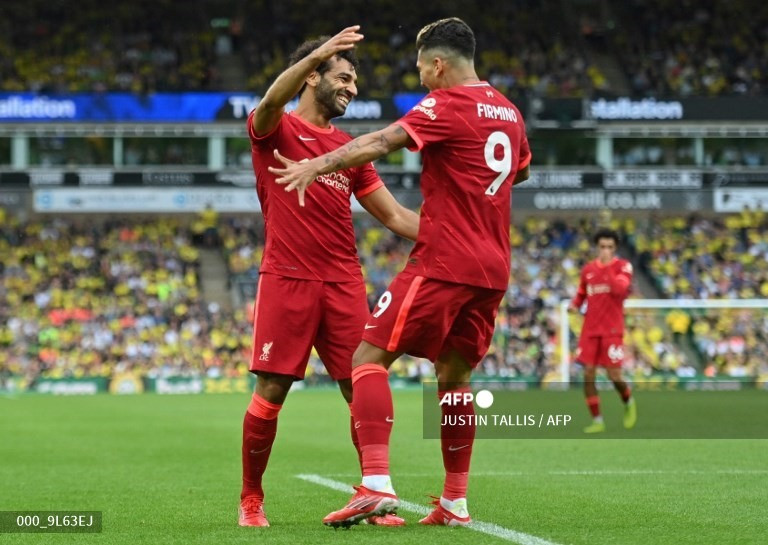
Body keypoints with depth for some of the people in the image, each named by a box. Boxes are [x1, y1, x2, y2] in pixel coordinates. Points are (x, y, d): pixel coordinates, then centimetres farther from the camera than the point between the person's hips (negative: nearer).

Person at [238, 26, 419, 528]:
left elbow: (394, 215, 17)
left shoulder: (349, 148, 18)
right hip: (287, 279, -4)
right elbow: (271, 102, -24)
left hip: (344, 283, 5)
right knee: (270, 393, -4)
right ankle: (251, 500, 10)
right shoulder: (275, 130, 2)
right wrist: (317, 55, -40)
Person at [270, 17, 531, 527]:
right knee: (455, 375, 16)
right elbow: (521, 169, 34)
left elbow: (384, 141, -22)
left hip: (443, 264, -8)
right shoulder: (507, 110, 15)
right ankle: (455, 502, 15)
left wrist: (317, 165, -26)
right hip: (492, 269, 8)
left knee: (369, 357, -6)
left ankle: (376, 483, -21)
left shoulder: (448, 104, -9)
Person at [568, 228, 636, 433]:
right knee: (588, 375, -4)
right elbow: (581, 294, 21)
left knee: (614, 375, -7)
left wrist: (607, 268, -27)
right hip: (590, 330, 4)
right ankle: (597, 421, 5)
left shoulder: (623, 266, -3)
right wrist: (574, 304, 0)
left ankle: (629, 402, 25)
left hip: (612, 330, -4)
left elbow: (620, 289, -21)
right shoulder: (588, 269, 9)